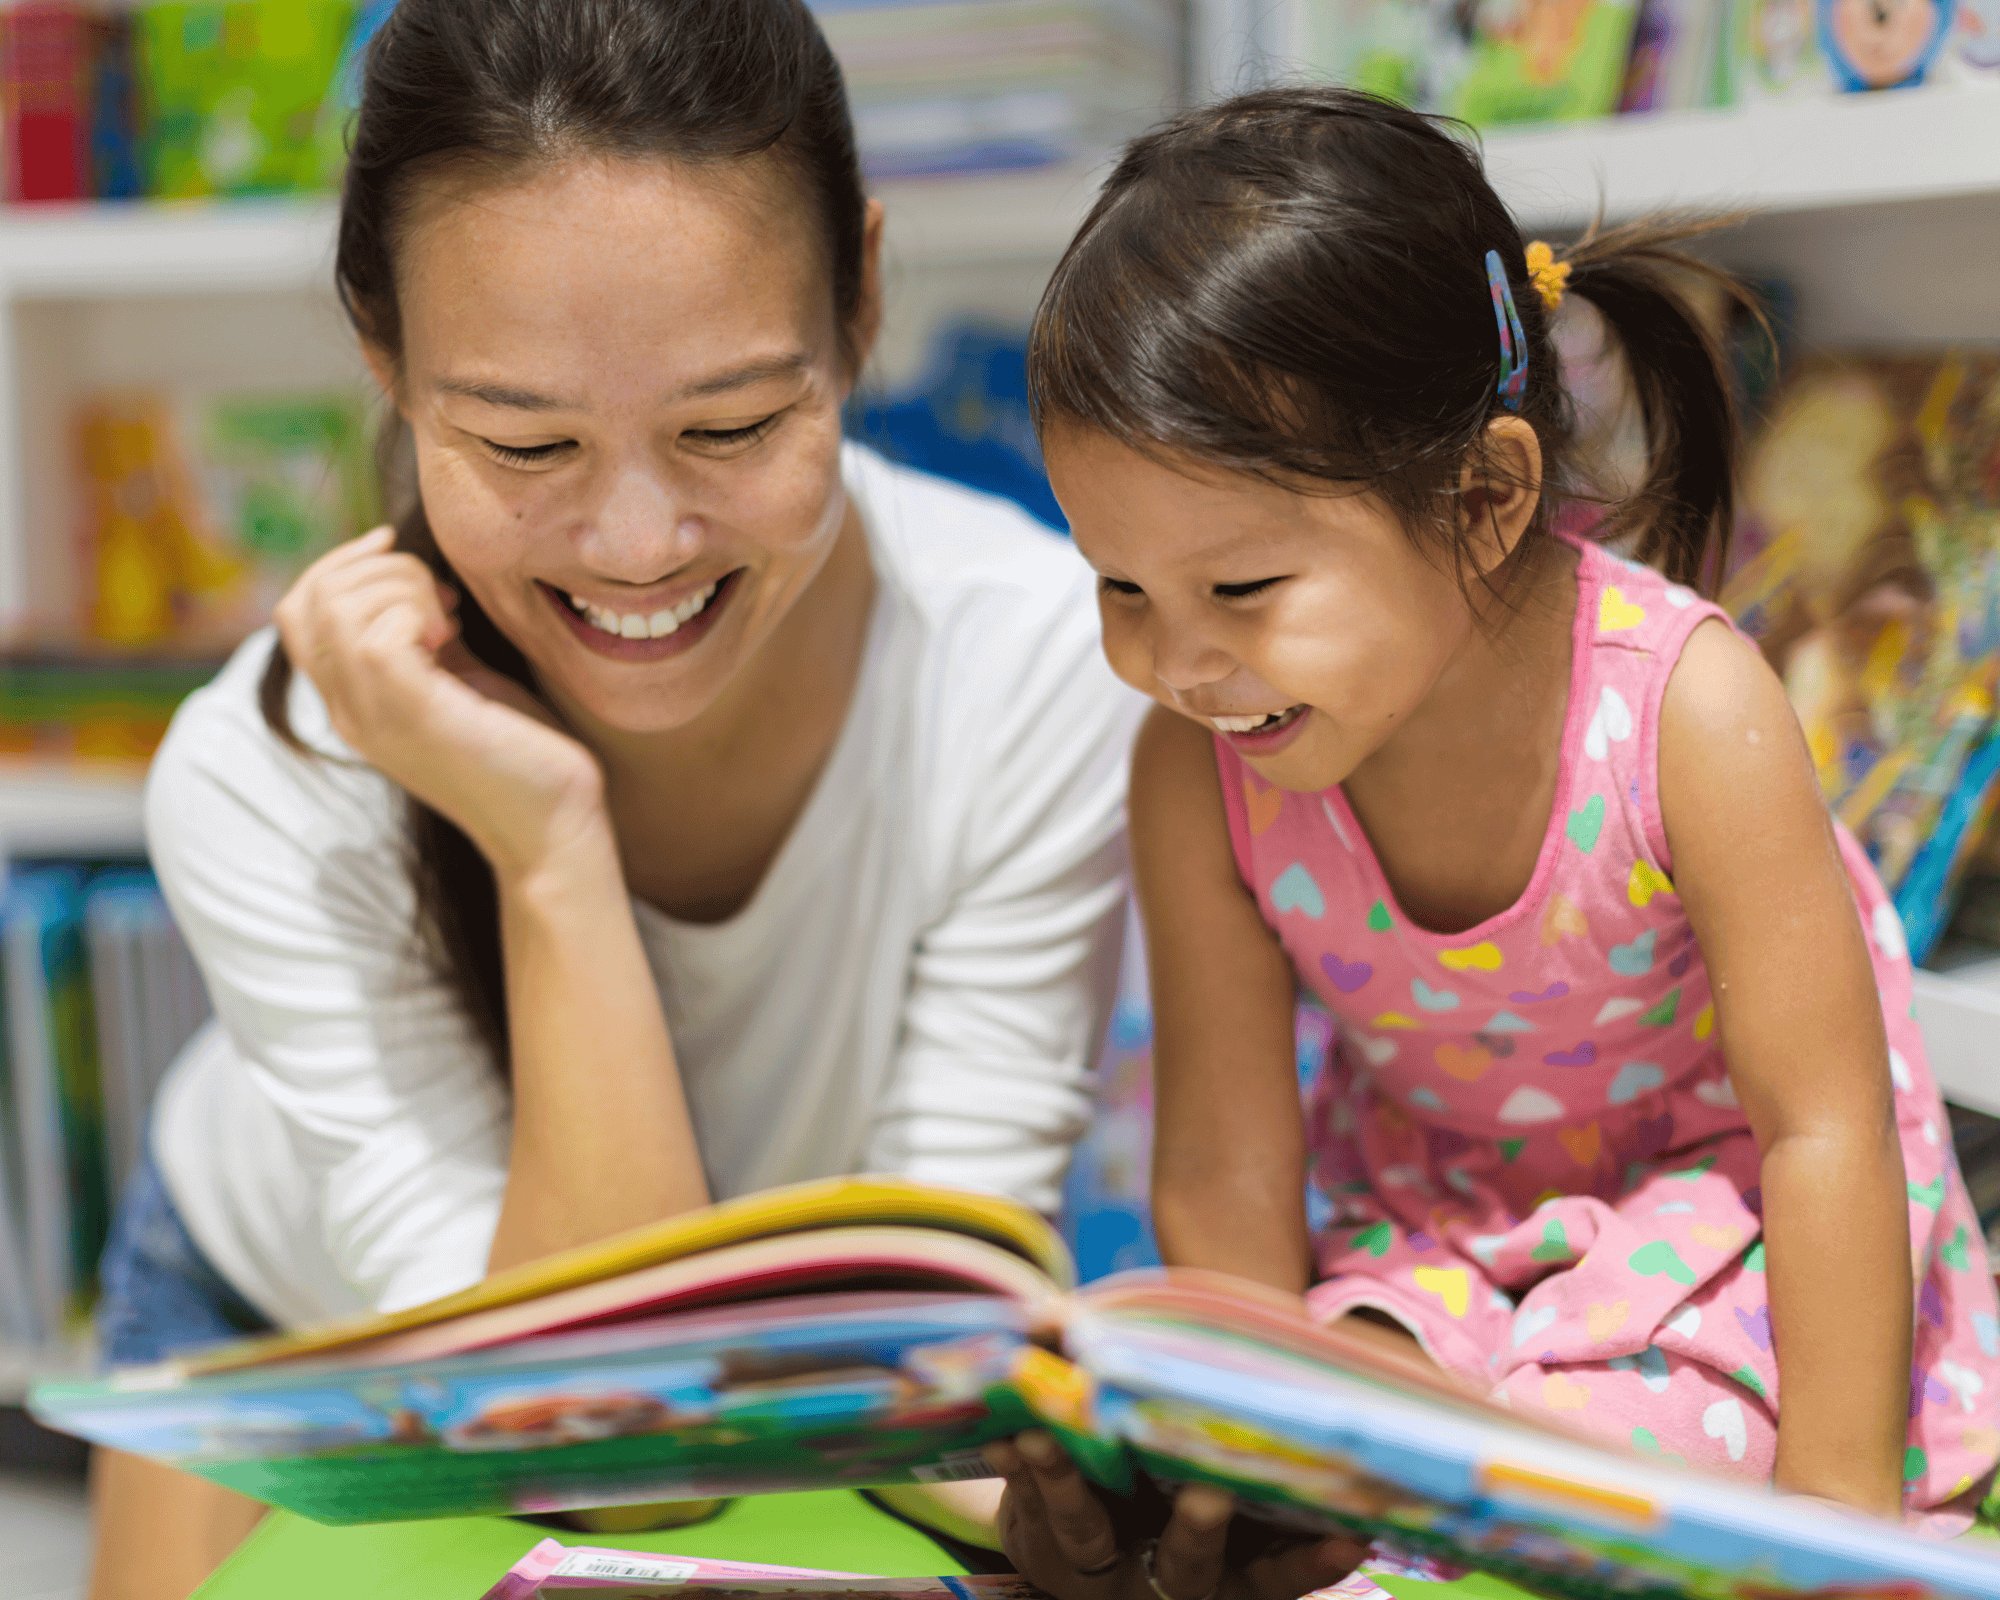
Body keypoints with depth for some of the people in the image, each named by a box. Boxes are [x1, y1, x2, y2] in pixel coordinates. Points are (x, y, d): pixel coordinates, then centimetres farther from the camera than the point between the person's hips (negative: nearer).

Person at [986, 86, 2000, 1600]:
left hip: (1727, 1186, -2)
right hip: (1433, 1228, 2)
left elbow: (1825, 1129, -23)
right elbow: (1225, 1177, -14)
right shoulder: (1199, 769, -23)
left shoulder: (1687, 707, -31)